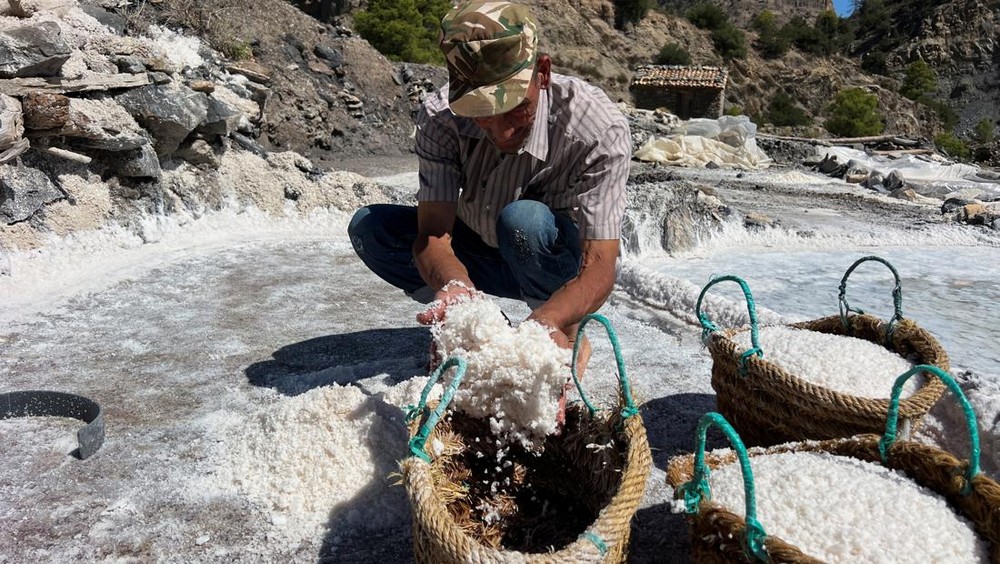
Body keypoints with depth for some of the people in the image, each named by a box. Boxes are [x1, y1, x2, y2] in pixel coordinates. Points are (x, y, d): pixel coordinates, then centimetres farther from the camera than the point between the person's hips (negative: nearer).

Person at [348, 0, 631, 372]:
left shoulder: (598, 128, -30)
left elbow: (599, 266, -35)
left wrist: (548, 322, -55)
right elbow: (433, 232, -27)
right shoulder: (440, 117, -22)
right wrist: (456, 286, -50)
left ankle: (568, 341, -10)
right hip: (483, 257, 3)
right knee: (370, 227, -17)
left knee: (524, 219, -37)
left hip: (564, 264, -2)